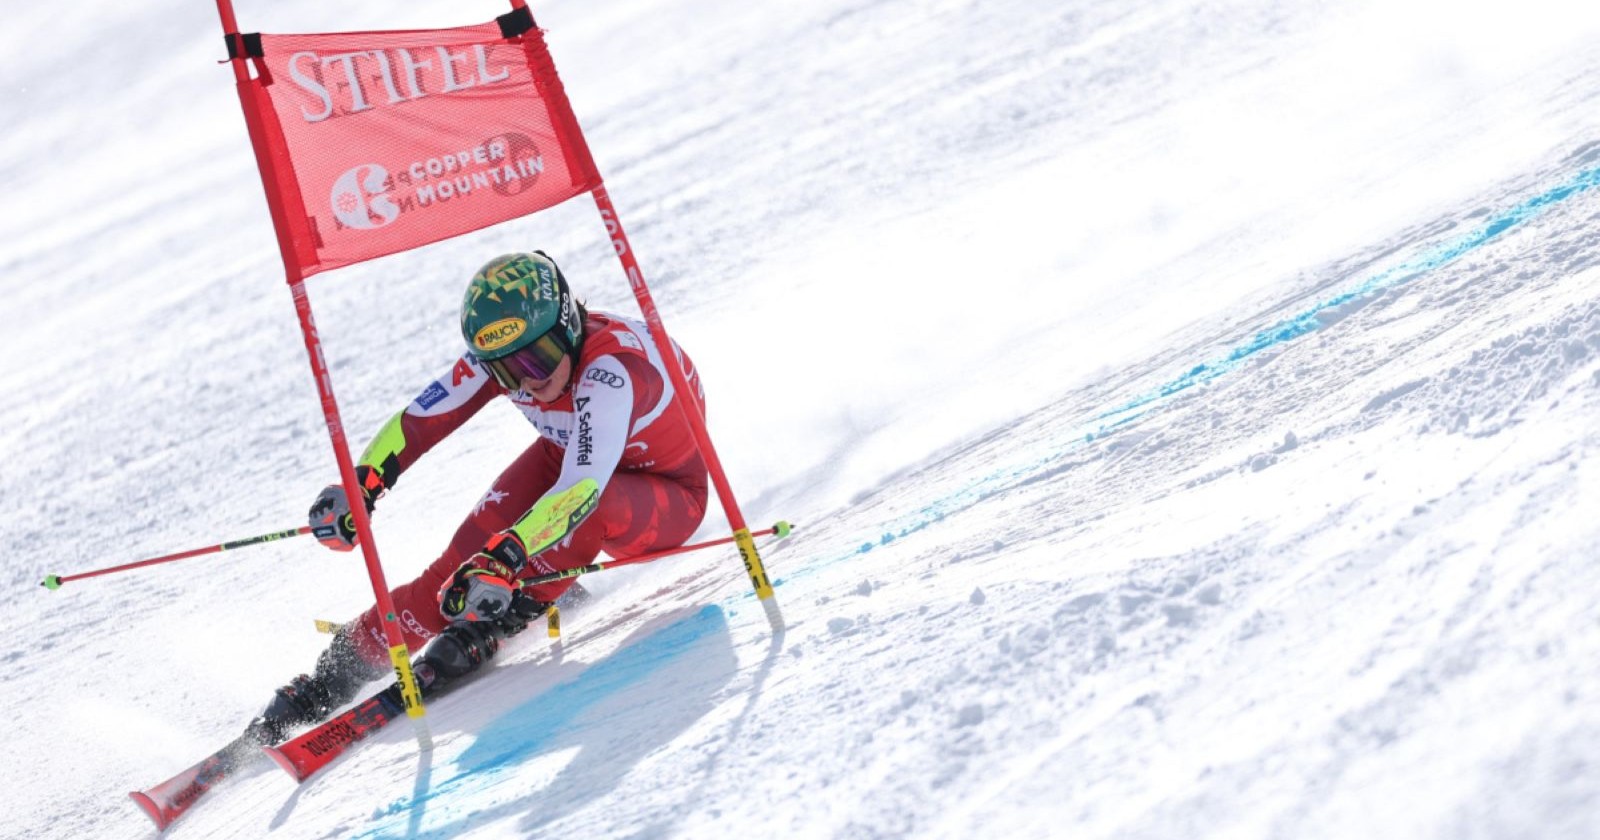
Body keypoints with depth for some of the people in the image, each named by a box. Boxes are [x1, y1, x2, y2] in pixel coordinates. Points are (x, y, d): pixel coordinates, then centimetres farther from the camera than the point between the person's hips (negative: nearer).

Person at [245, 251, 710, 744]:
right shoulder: (501, 353, -19)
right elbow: (421, 417, -12)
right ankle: (344, 667, -7)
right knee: (468, 554, -17)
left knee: (591, 506, -38)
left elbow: (583, 486, -48)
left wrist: (504, 559, -58)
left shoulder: (609, 367, -37)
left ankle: (484, 630, -25)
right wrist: (361, 483, -27)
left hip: (667, 497, -5)